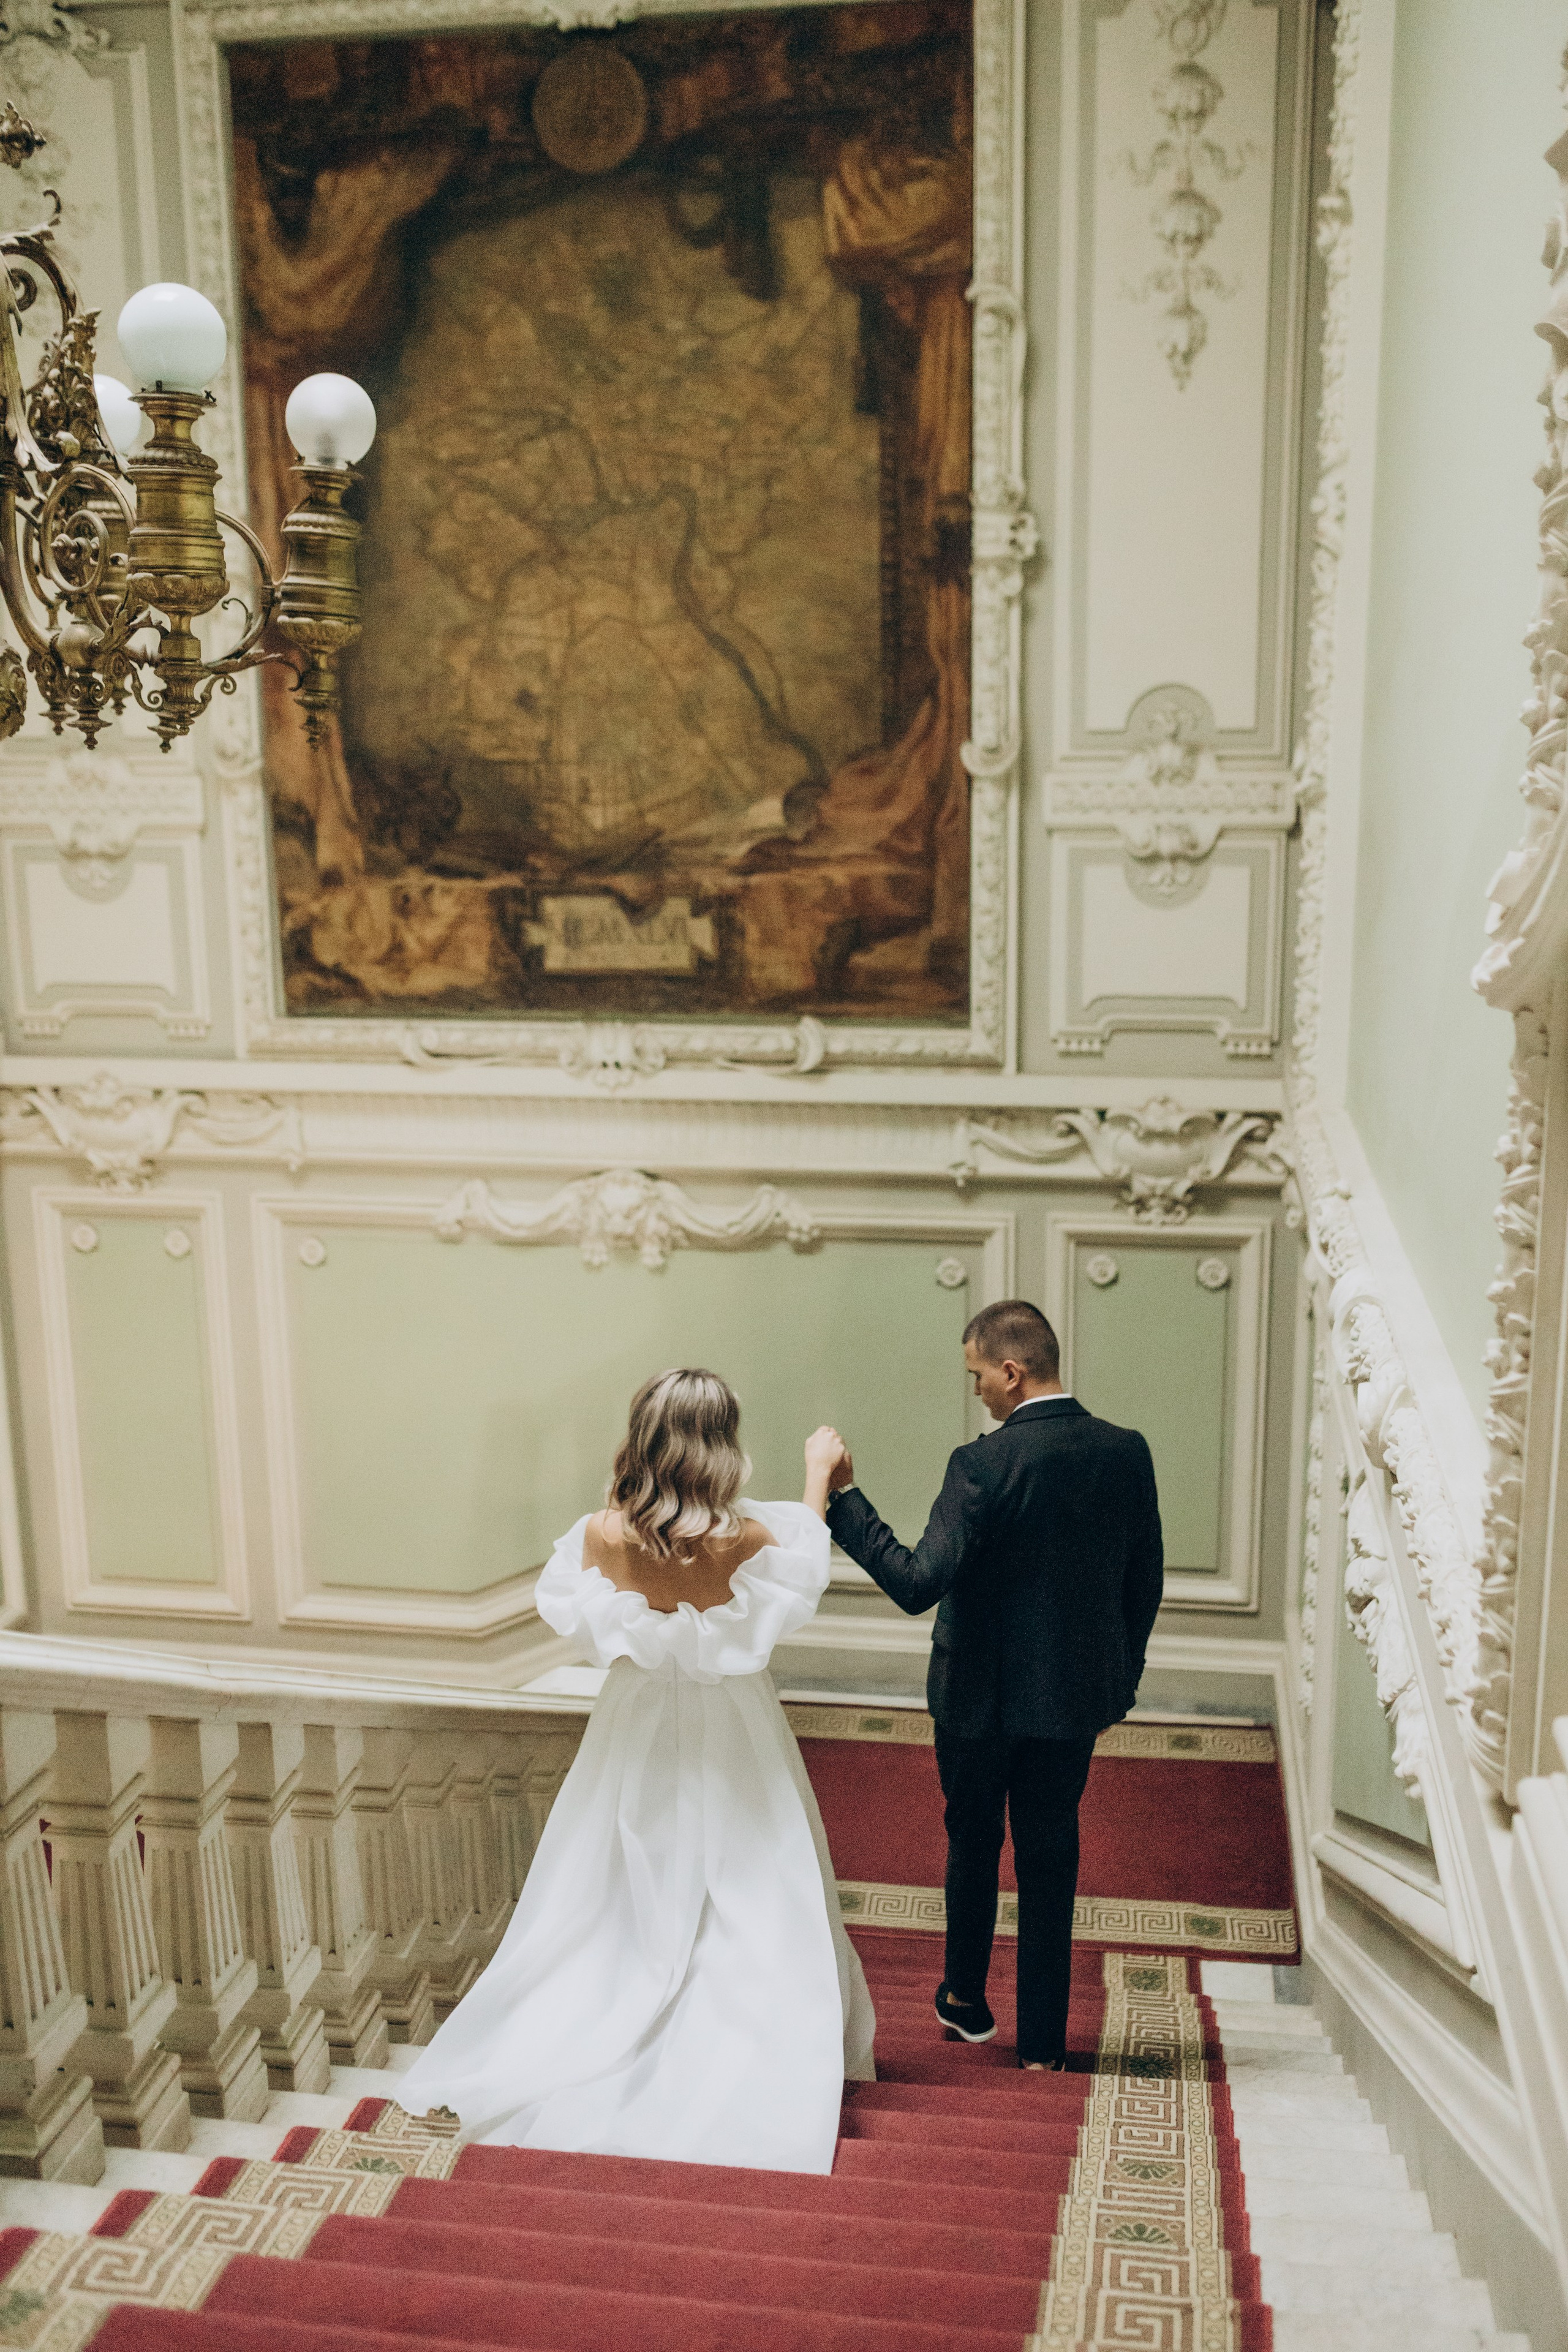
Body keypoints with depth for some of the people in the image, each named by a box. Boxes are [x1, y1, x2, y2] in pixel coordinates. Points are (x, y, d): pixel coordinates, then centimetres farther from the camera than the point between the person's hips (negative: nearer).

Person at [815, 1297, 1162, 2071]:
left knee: (973, 1842, 20)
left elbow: (918, 1583, -28)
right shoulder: (1128, 1452, -6)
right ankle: (1042, 2042, 22)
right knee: (1050, 1862, 15)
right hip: (1076, 1694, 4)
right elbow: (1145, 1581, 4)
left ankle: (966, 1999, 38)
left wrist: (842, 1496, -23)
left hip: (982, 1695, -4)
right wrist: (1120, 1673, 17)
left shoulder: (985, 1464, -23)